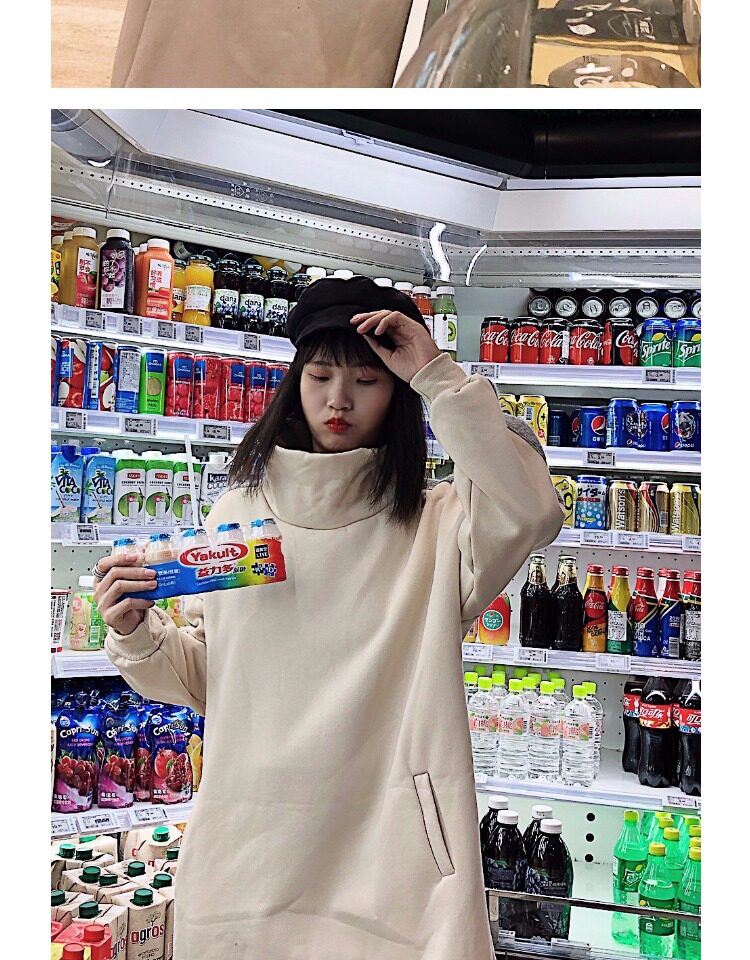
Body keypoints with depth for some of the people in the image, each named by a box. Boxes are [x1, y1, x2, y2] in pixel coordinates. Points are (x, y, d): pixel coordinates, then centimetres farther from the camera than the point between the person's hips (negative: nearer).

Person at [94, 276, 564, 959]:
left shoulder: (434, 524, -2)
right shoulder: (237, 512, 7)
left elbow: (531, 512, -25)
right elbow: (202, 681, 13)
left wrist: (439, 378, -19)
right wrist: (137, 635, -7)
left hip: (388, 854, -3)